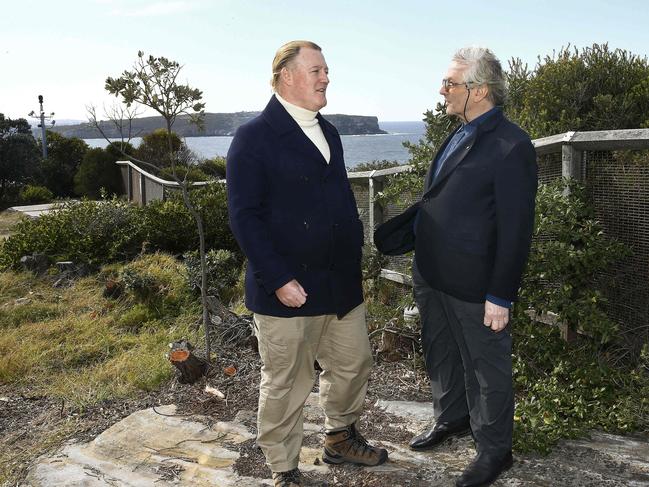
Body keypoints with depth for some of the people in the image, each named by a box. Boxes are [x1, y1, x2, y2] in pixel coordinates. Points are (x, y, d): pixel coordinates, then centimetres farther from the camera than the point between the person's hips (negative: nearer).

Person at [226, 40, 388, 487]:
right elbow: (245, 217, -15)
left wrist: (355, 260, 14)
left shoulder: (328, 132, 13)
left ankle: (340, 438, 44)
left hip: (342, 283, 7)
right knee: (285, 386, 7)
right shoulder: (255, 137, -10)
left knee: (354, 365, 19)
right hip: (288, 290, -7)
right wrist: (279, 280, -20)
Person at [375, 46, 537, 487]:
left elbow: (515, 230, -19)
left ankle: (494, 449, 32)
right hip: (433, 276, 8)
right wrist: (393, 234, 10)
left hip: (474, 286, -8)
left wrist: (500, 297, -18)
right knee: (441, 353, 24)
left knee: (487, 367, 11)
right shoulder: (461, 136, 9)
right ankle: (452, 419, 48)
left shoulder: (511, 146, -18)